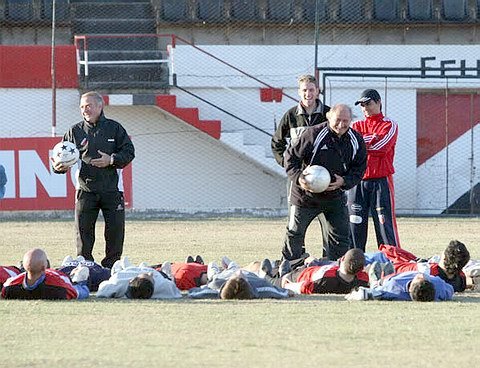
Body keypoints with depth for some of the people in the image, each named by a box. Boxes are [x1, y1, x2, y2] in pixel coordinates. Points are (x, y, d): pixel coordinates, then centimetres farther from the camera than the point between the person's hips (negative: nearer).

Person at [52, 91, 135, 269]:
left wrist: (111, 160, -12)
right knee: (83, 231, -2)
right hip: (85, 190, 0)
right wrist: (59, 166, -14)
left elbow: (129, 152, 4)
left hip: (111, 189, 0)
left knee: (115, 230, -1)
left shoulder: (114, 128, 5)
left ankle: (111, 266, 10)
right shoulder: (75, 131, 7)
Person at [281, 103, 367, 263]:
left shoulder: (356, 141, -5)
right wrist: (298, 177, -29)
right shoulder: (313, 134, -20)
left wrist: (344, 181, -17)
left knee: (341, 236, 2)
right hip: (306, 194, -3)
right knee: (295, 233, 7)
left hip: (335, 196, 3)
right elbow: (291, 157, -13)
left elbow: (359, 168, 2)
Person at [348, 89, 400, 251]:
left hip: (381, 181, -4)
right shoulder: (356, 126, 17)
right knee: (355, 226, 3)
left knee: (385, 224, -8)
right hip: (358, 181, 4)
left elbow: (382, 147, -12)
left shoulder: (389, 125, 4)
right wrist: (371, 140, -10)